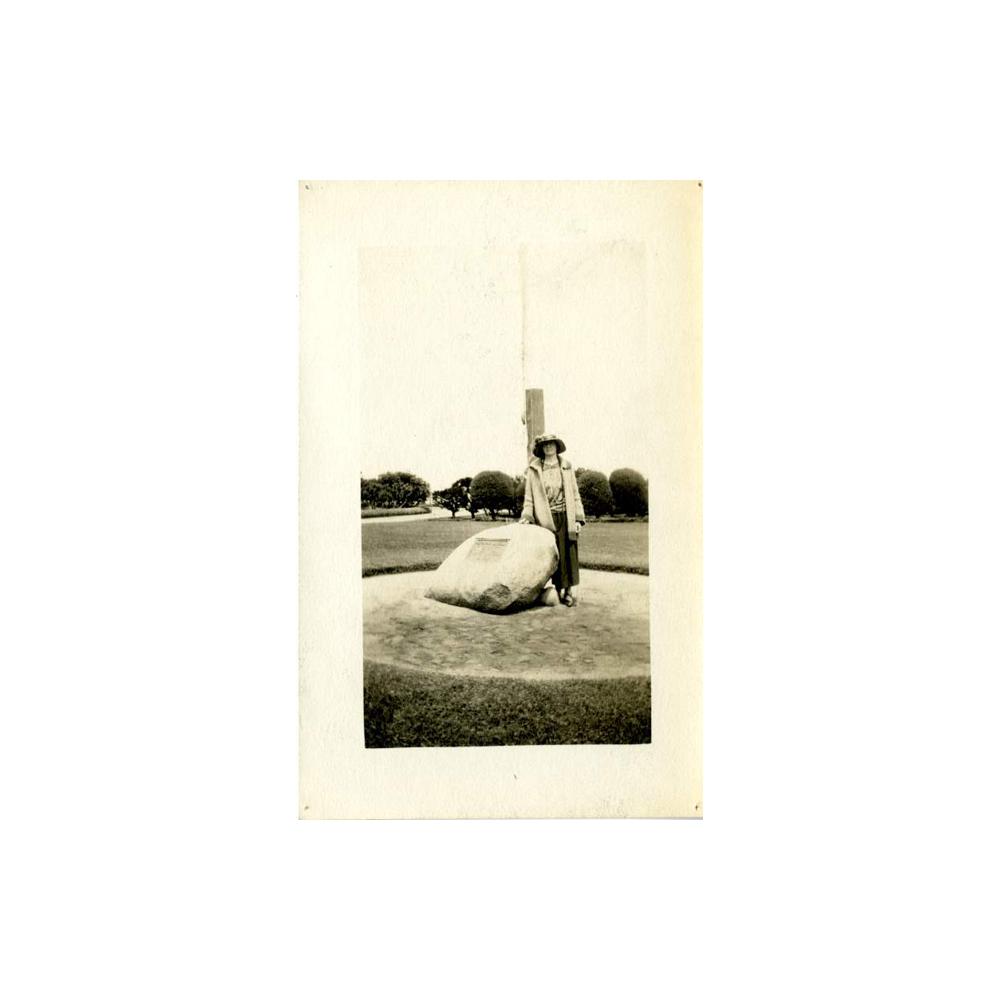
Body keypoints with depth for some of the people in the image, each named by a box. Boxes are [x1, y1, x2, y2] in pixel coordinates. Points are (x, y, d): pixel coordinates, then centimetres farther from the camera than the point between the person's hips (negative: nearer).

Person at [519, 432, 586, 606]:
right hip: (545, 518, -1)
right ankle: (559, 591, 6)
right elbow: (529, 496, 5)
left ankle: (571, 591, 3)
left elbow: (575, 494, 10)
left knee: (569, 553, -2)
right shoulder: (533, 470, 4)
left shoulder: (566, 468, 9)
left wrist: (578, 518, 3)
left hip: (566, 517, 1)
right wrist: (526, 517, -7)